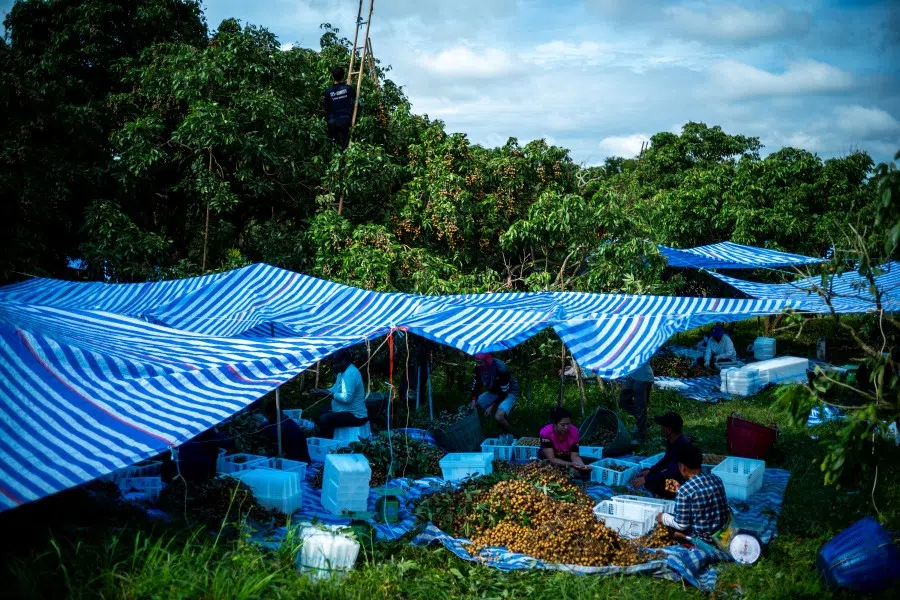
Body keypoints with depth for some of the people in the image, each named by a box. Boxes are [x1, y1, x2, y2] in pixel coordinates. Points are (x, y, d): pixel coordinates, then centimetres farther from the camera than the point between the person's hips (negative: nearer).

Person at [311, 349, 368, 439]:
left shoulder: (350, 374, -22)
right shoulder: (342, 372, 12)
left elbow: (347, 397, -29)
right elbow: (335, 389, 21)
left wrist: (329, 394, -20)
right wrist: (320, 391, 5)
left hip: (355, 415, -11)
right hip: (346, 411, 11)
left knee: (324, 419, -24)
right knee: (321, 413, 22)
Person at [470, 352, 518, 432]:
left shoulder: (501, 369, -34)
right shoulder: (479, 367, -16)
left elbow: (504, 392, -26)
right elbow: (476, 383, -1)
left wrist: (492, 406, -24)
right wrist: (474, 400, -11)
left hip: (509, 393, -8)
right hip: (494, 391, 8)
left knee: (498, 417, -27)